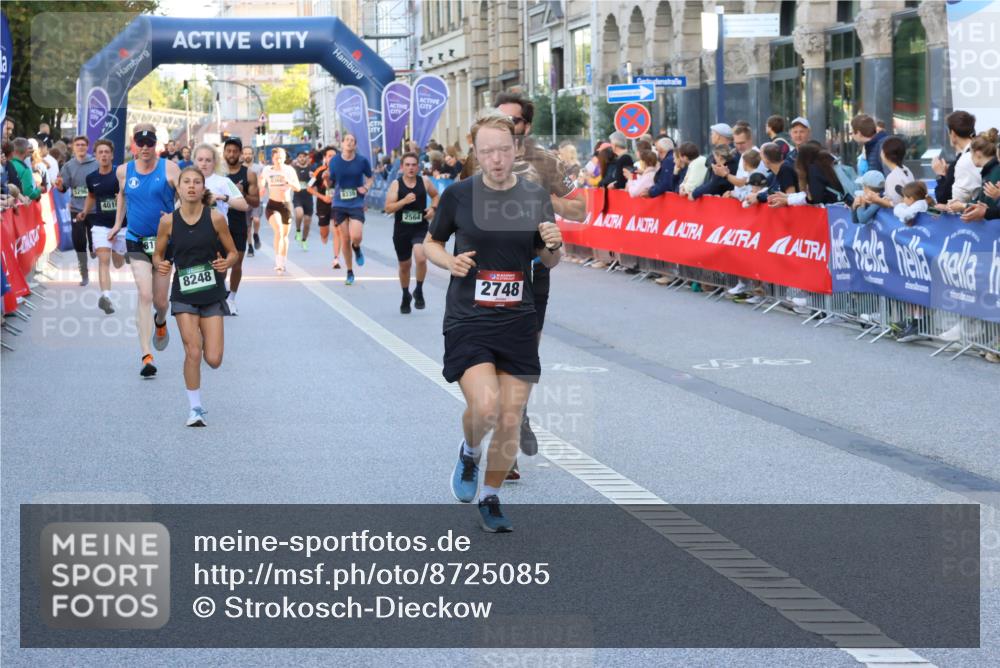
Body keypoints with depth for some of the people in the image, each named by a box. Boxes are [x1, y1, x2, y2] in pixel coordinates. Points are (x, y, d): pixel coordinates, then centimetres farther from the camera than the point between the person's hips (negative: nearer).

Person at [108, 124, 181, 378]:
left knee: (160, 300, 9)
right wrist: (117, 224, 21)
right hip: (136, 241, 0)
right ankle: (147, 356, -18)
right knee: (144, 295, -16)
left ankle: (160, 322, 49)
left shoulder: (169, 168, -7)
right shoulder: (124, 171, 2)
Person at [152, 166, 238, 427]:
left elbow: (232, 252, 2)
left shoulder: (215, 218, -7)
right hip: (183, 293, 0)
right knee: (193, 352, -10)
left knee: (213, 359, -3)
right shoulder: (168, 221, -5)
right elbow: (158, 254, 7)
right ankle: (195, 408, 7)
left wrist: (226, 263, -19)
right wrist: (160, 265, -15)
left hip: (212, 293, 0)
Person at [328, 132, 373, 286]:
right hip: (339, 204, 1)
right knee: (346, 239, 4)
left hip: (357, 204, -1)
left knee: (356, 237, -18)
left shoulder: (362, 161, -4)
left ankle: (357, 249, 21)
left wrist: (366, 187, -8)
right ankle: (350, 272, 20)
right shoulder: (335, 161, 0)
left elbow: (369, 178, 9)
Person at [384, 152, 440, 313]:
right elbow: (388, 208, -11)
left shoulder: (425, 181, -1)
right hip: (401, 230, 1)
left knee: (421, 258, -25)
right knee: (404, 265, 14)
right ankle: (405, 296, 37)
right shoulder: (396, 184, -6)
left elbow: (435, 195, 18)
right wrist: (404, 201, -25)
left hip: (420, 229, -1)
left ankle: (419, 291, -2)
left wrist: (433, 208, -2)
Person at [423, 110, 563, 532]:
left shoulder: (536, 196, 2)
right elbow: (431, 242, 10)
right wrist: (449, 262, -11)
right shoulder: (458, 194, -4)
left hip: (517, 322, 3)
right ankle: (469, 453, 13)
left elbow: (548, 261, 13)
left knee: (510, 420, 3)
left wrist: (554, 246, -10)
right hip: (467, 321, -3)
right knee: (484, 407, -22)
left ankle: (491, 498, 25)